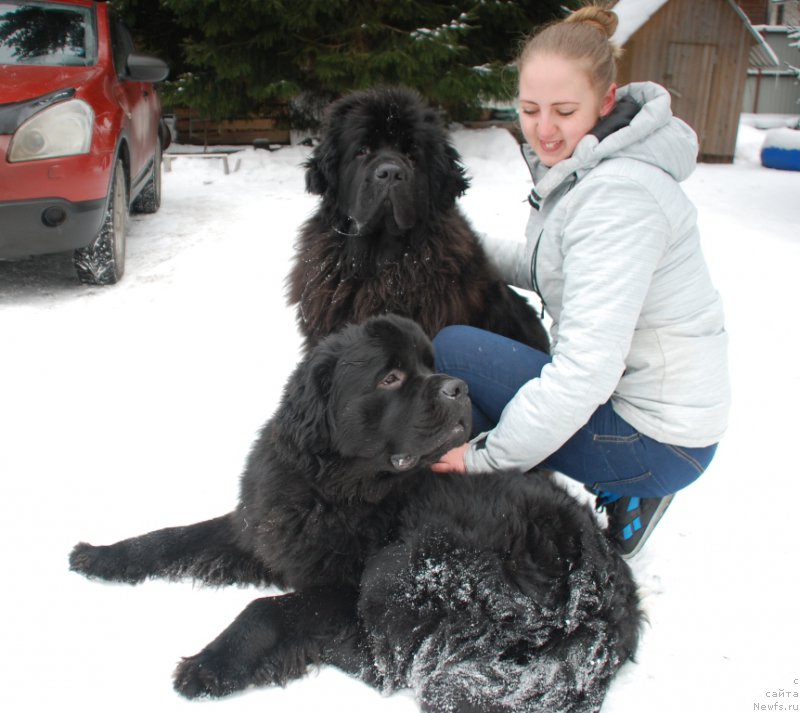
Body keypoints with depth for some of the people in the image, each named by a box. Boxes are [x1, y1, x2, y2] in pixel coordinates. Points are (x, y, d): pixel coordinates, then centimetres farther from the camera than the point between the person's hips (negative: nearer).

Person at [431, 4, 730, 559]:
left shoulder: (617, 195, -25)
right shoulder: (577, 169, 4)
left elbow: (586, 369, -30)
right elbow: (543, 268, 20)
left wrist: (486, 456, -22)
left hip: (657, 439, -10)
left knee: (451, 351, -14)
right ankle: (616, 492, 15)